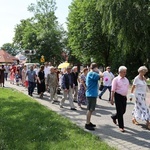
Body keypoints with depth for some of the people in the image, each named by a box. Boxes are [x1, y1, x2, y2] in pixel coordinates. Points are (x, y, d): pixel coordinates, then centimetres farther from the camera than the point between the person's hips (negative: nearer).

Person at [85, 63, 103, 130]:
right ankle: (87, 124, 3)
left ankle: (88, 122, 27)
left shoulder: (91, 73, 16)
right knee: (90, 109, -4)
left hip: (92, 94, 11)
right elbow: (101, 75, -27)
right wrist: (98, 71, -12)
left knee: (90, 109, 17)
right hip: (91, 94, -11)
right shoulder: (92, 73, -17)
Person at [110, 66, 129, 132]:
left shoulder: (126, 79, 9)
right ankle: (121, 126, 9)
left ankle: (114, 117, 41)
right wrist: (112, 99, -13)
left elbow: (127, 88, 16)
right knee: (120, 112, -1)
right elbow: (113, 90, -10)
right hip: (118, 96, -6)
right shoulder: (116, 79, -9)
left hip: (124, 97, 6)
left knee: (123, 111, 13)